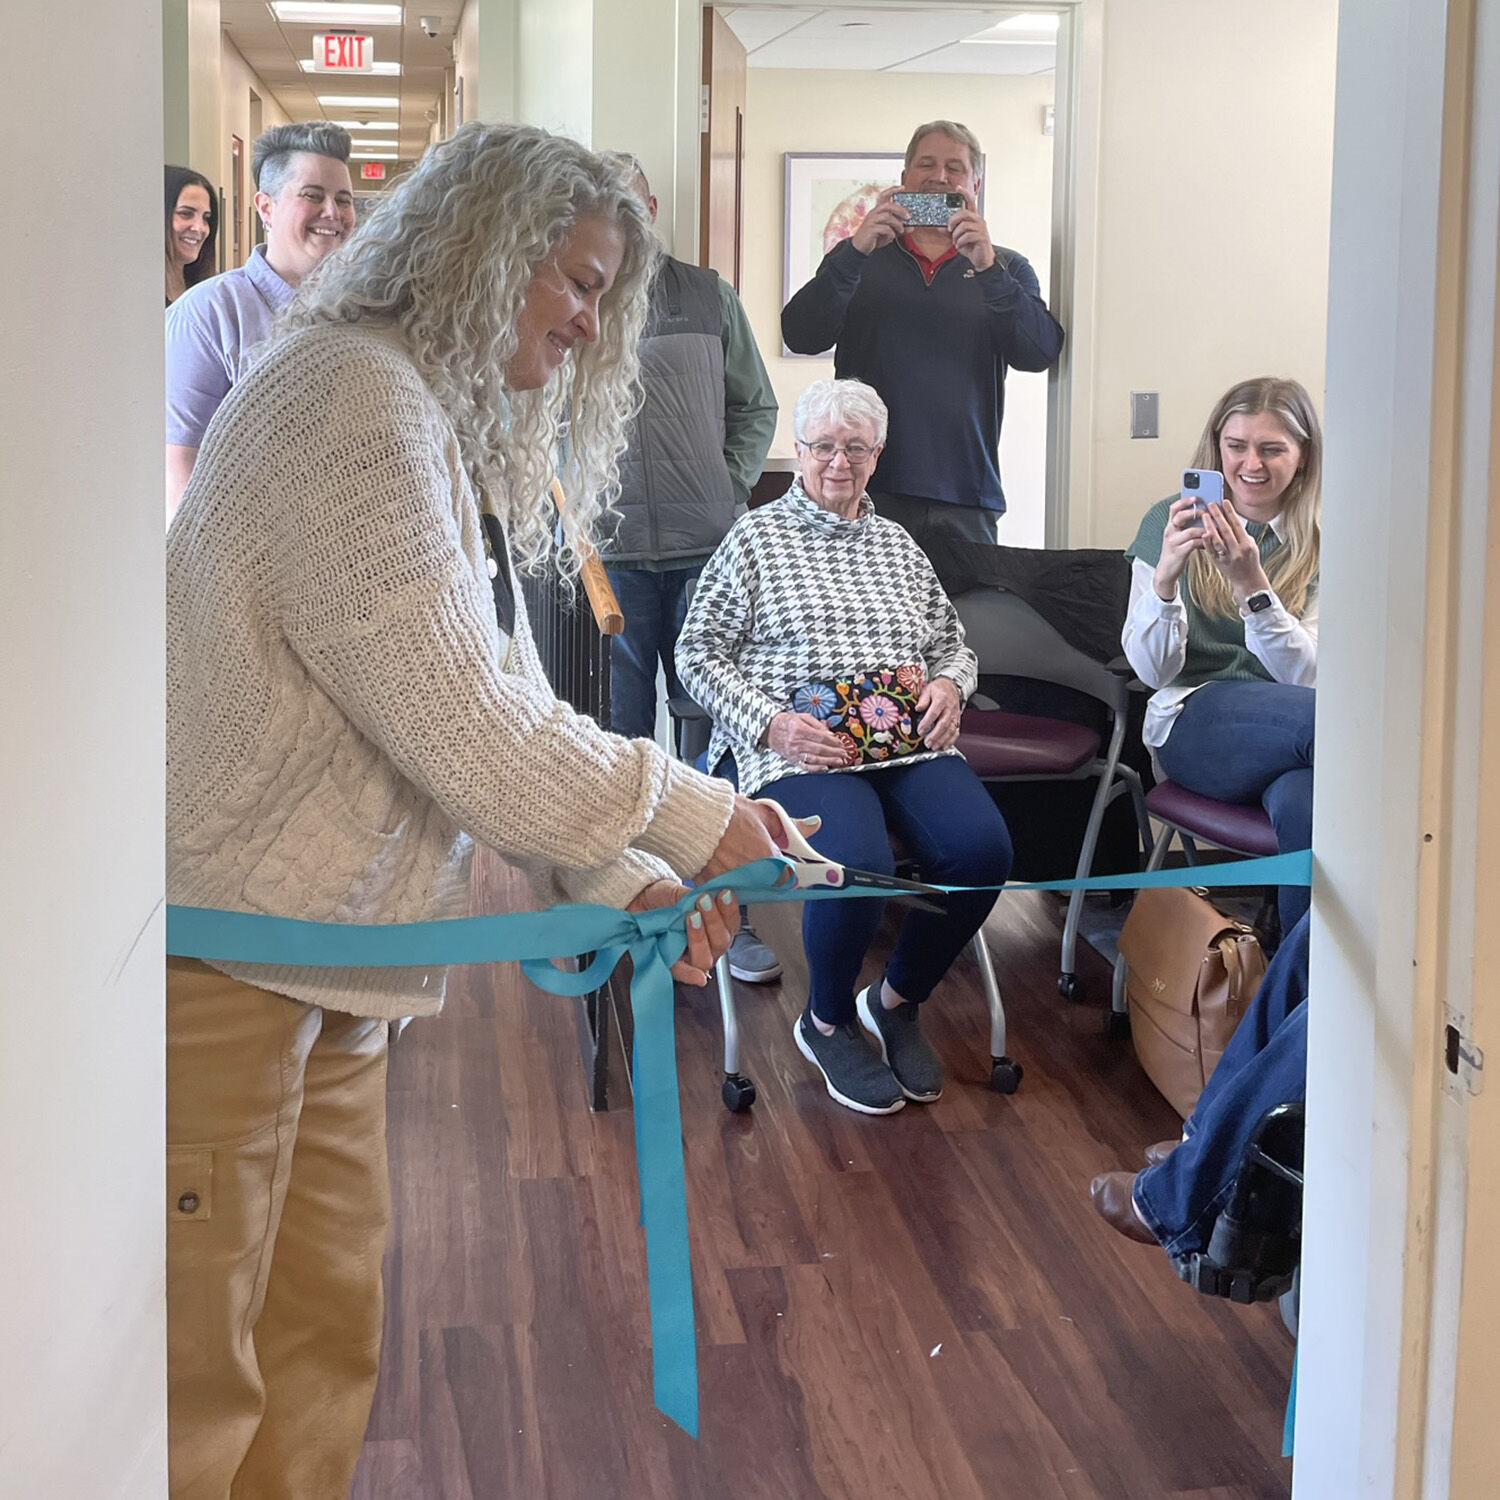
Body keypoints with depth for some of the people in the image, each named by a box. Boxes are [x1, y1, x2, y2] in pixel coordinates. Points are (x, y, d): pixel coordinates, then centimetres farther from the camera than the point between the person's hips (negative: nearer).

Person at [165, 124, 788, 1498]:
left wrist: (628, 889, -1)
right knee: (201, 1381, 0)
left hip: (328, 963, 10)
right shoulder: (354, 397, -16)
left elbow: (500, 715, 13)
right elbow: (456, 721, -21)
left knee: (326, 1337, 14)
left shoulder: (462, 442, 17)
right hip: (223, 955, -10)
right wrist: (687, 817, -11)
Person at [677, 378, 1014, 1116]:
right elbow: (699, 653, 4)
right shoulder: (756, 538, 9)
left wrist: (948, 683, 3)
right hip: (798, 748, -4)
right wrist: (770, 722, -11)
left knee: (982, 848, -25)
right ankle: (826, 1024, -4)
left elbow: (954, 645, 28)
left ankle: (897, 1002, 2)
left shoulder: (898, 545, 23)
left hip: (906, 742, 5)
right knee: (857, 862, -35)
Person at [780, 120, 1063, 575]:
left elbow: (1041, 352, -2)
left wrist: (988, 268, -15)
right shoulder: (858, 258, 14)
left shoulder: (1004, 268, 15)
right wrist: (856, 251, -15)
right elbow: (801, 336, -2)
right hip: (868, 495, -1)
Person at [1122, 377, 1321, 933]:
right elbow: (1152, 670, 1)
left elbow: (1304, 676, -4)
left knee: (1302, 803, -38)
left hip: (1292, 731, 1)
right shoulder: (1171, 523, 9)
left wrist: (1251, 583, -18)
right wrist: (1165, 577, -17)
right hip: (1192, 722, -1)